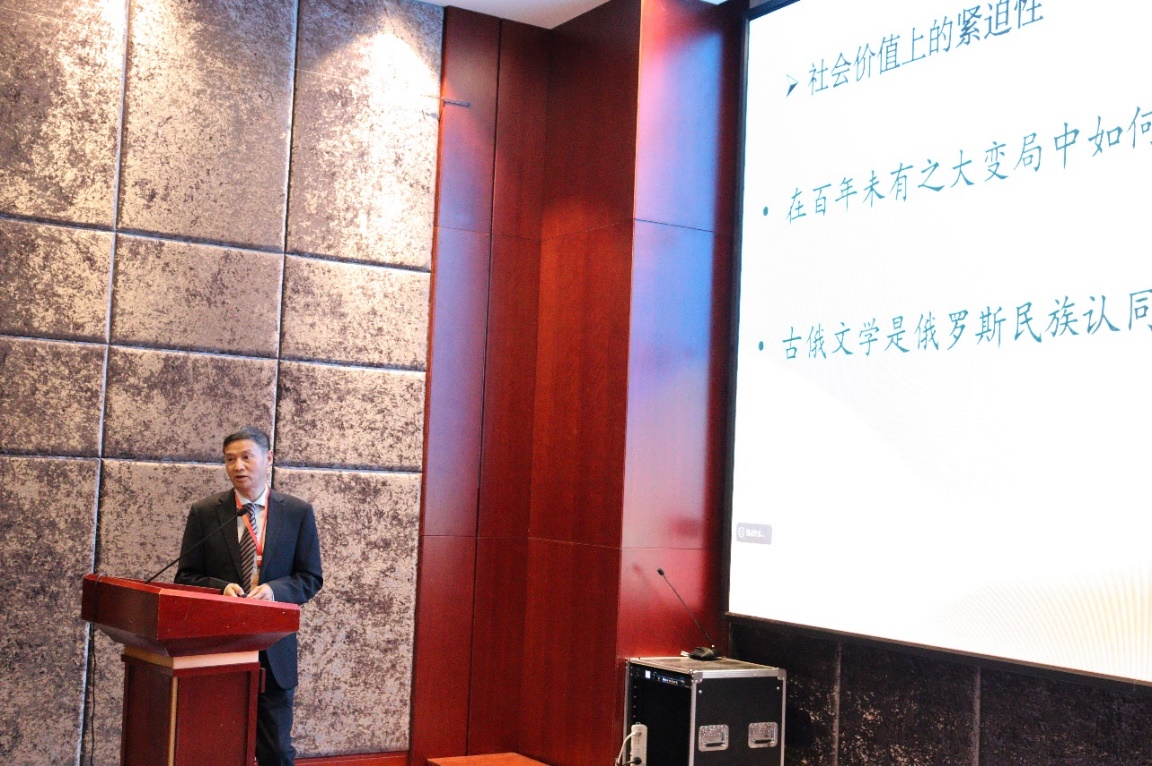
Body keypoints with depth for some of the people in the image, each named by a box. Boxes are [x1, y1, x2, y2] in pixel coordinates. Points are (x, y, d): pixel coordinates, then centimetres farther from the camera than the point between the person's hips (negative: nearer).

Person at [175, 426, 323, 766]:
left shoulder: (298, 513, 3)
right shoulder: (204, 512, 3)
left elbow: (311, 578, 3)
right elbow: (186, 578, 5)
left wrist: (274, 589, -16)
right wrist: (221, 588, -15)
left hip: (274, 650, 0)